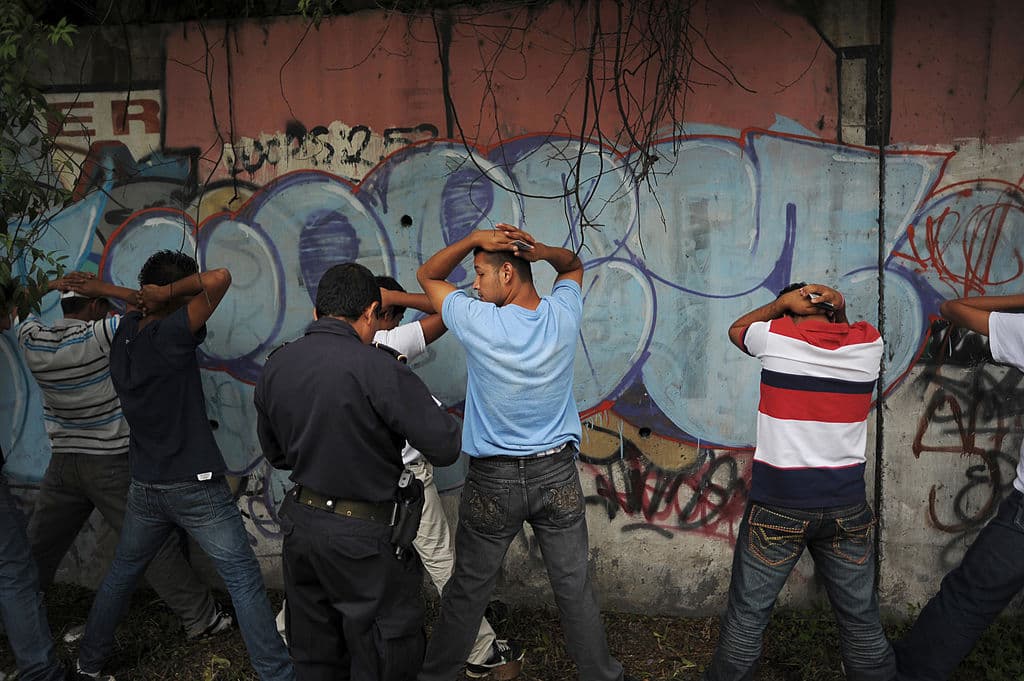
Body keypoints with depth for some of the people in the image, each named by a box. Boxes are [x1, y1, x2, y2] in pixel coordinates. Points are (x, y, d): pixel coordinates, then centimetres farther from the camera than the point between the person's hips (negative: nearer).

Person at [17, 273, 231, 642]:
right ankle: (202, 618, 5)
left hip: (62, 462, 5)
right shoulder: (98, 336, -18)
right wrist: (107, 288, -14)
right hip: (112, 462, -5)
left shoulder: (32, 340, -1)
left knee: (38, 546, 20)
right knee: (155, 545, 0)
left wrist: (51, 284, 9)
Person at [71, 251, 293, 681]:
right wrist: (170, 292, -17)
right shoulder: (170, 335, -19)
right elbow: (219, 279, -29)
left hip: (144, 487, 8)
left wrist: (152, 299, 10)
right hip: (196, 487, -7)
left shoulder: (125, 331, 4)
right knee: (244, 581, -1)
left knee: (121, 573, 24)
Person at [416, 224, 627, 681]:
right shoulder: (563, 316, -7)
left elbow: (427, 276, 0)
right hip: (557, 475, 3)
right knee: (575, 587, 13)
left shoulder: (478, 322, -17)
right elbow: (574, 265, 16)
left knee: (468, 590, 13)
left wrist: (475, 239, -13)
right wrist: (542, 250, -6)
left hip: (494, 480, -2)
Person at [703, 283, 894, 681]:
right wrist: (840, 311, 7)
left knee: (747, 616, 8)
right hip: (846, 505, 3)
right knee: (861, 620, 14)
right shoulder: (869, 343, 1)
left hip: (778, 503, -3)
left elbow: (736, 329, 16)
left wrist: (782, 302, 7)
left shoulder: (776, 336, -7)